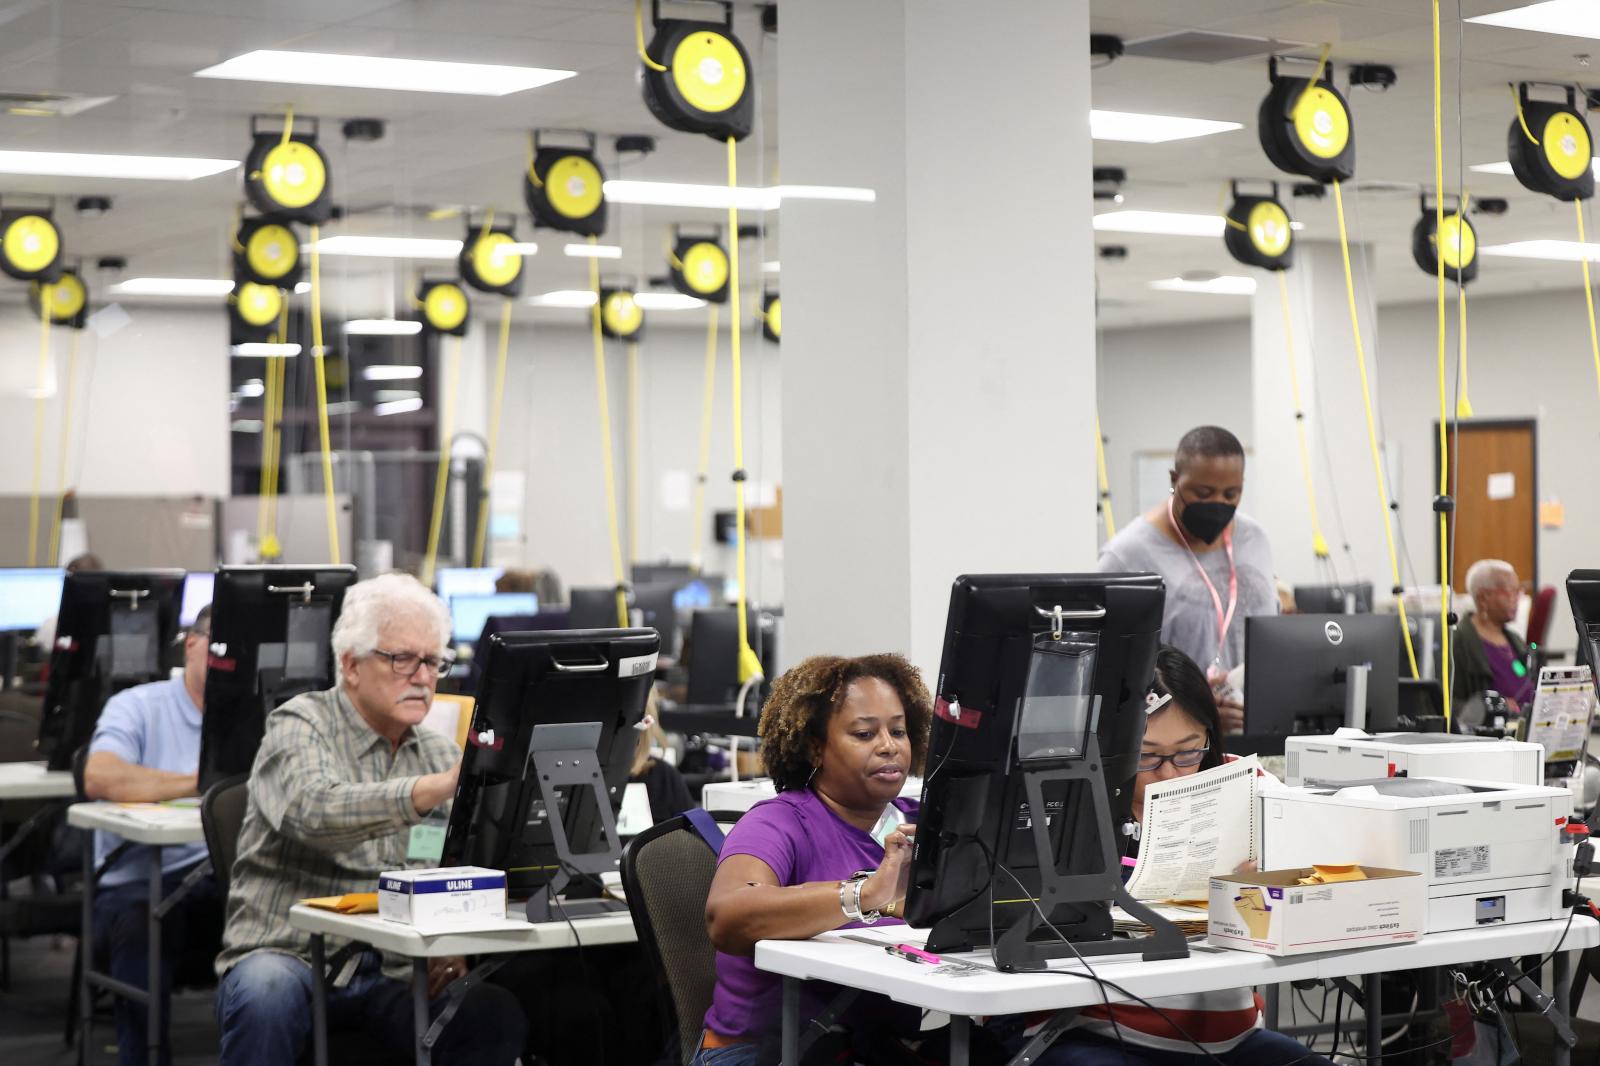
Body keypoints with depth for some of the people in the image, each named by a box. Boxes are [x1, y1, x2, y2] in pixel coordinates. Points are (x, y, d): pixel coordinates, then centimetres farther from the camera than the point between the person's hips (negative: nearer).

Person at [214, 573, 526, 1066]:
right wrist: (438, 788, -38)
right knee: (266, 994, -37)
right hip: (289, 956, -4)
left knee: (499, 1014, -24)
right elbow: (315, 812, -26)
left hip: (391, 972, 4)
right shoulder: (300, 726, -3)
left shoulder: (441, 754, 14)